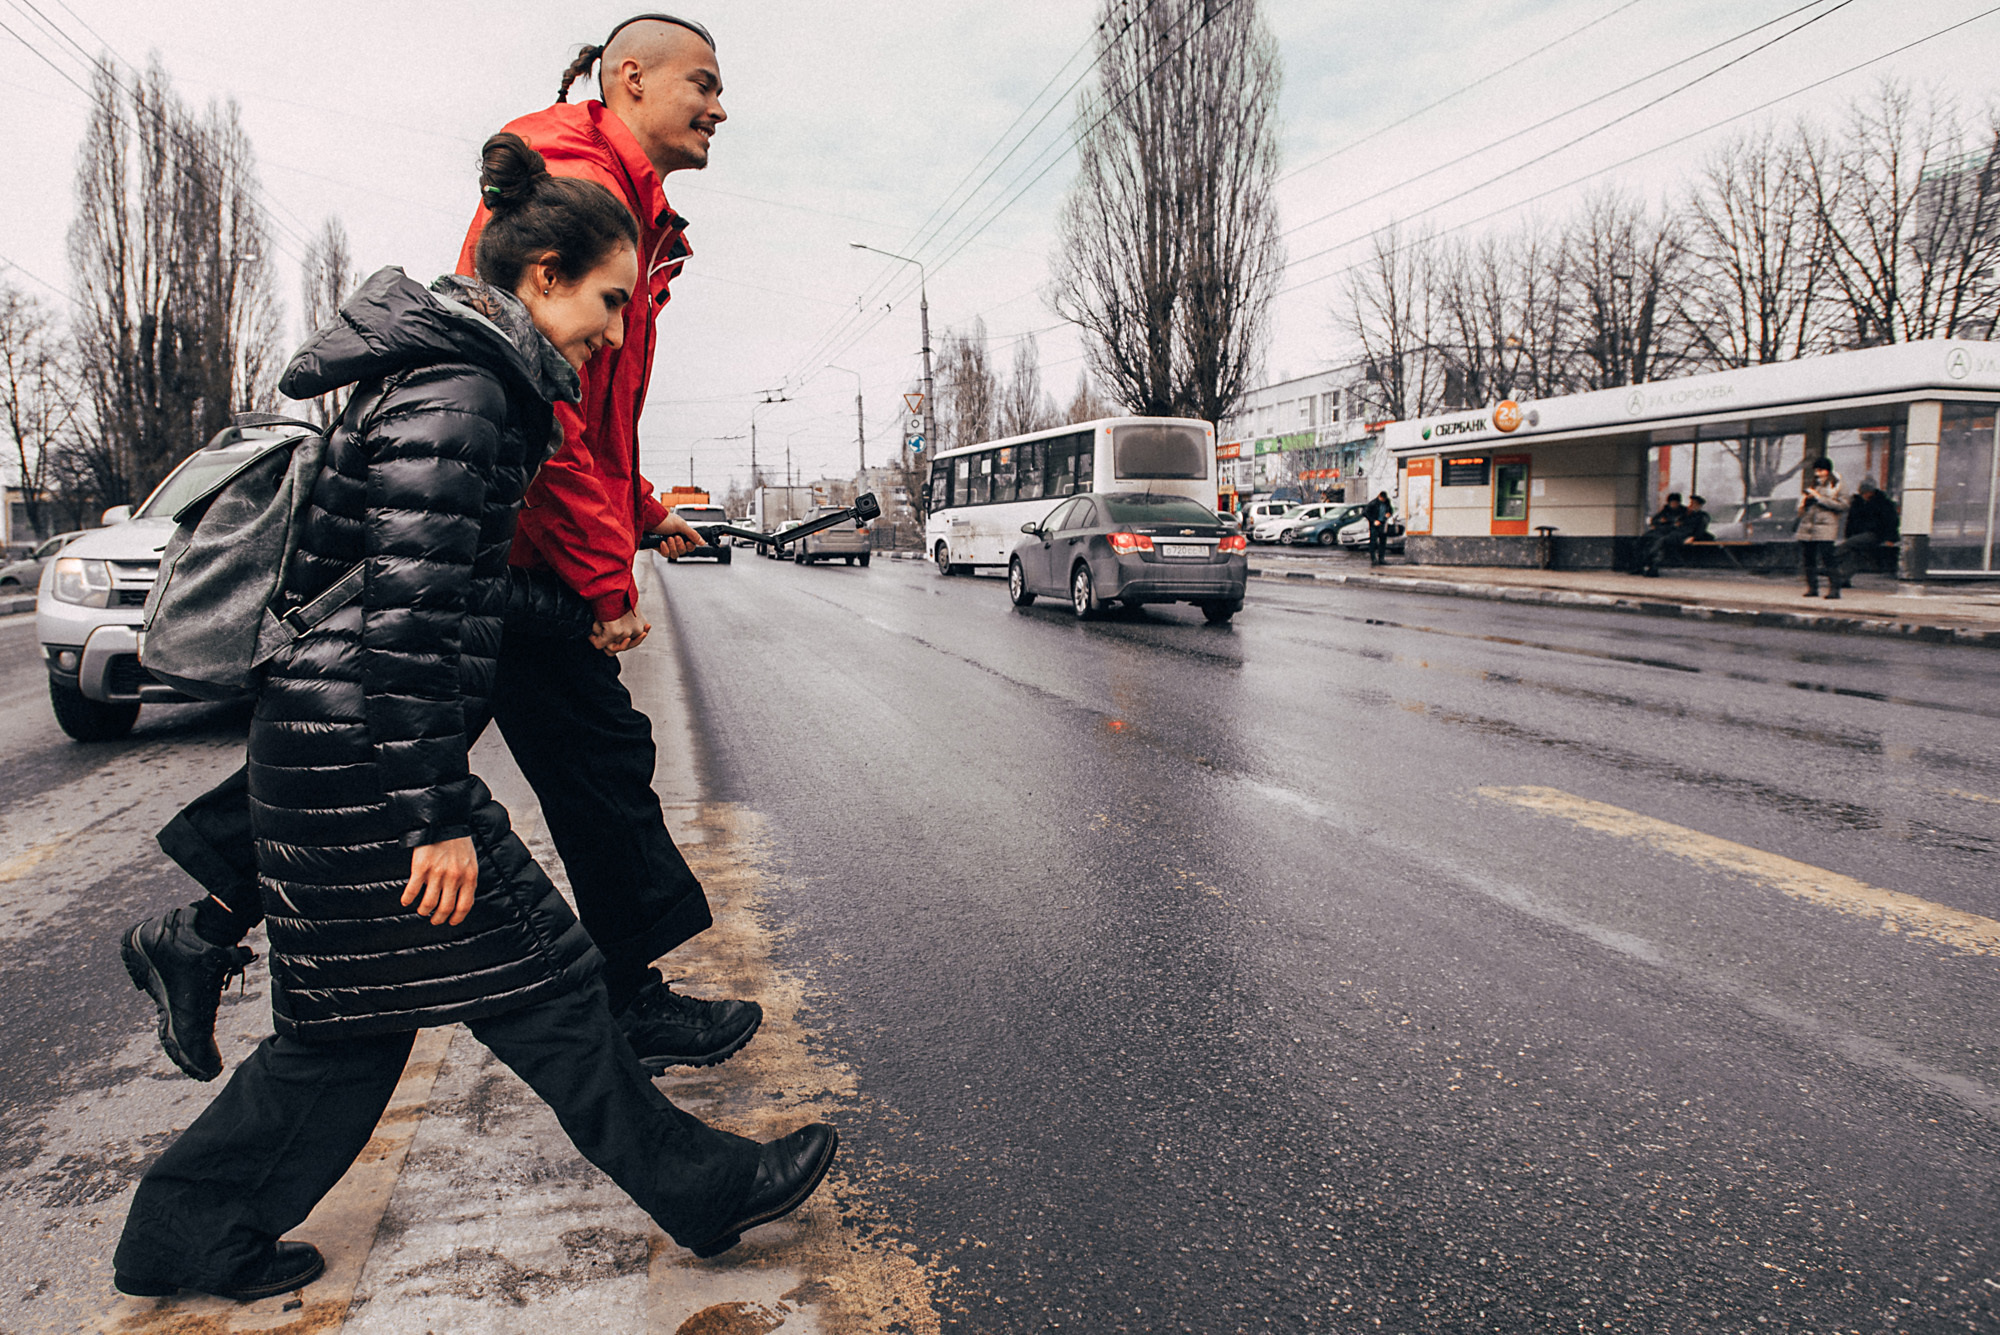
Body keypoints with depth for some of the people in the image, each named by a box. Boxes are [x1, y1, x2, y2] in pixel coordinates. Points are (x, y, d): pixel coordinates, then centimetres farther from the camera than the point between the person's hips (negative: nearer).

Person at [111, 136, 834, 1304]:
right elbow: (412, 619, -22)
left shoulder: (461, 377, 15)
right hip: (363, 760, -10)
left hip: (334, 746, 10)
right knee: (541, 980, 0)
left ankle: (190, 1236, 32)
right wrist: (438, 817, -21)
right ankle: (705, 1189, 15)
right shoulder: (455, 393, -17)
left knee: (360, 1015, 17)